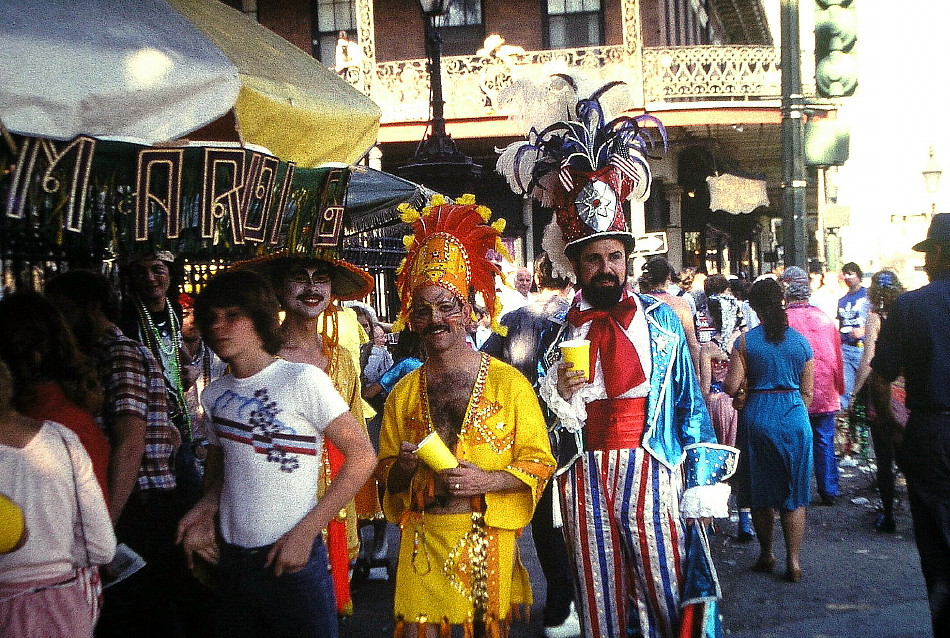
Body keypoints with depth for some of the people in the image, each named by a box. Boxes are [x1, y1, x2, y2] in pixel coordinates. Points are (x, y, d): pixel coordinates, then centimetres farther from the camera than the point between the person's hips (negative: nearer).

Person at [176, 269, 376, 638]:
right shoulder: (214, 394, 7)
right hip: (232, 561, 6)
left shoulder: (302, 380, -12)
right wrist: (204, 511, -2)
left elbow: (361, 456, -12)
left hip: (293, 558, -5)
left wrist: (305, 532, -16)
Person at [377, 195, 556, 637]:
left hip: (488, 538, -2)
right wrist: (405, 467, -8)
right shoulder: (403, 393, 8)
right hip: (422, 539, 2)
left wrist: (488, 481, -16)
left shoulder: (508, 382, -2)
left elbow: (538, 461, -1)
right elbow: (385, 470, 14)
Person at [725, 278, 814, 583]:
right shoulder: (800, 340, 2)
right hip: (794, 417, 1)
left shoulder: (746, 341, -5)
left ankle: (766, 554, 26)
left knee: (760, 491, 15)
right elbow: (808, 391, 5)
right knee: (793, 495, 9)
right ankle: (793, 561, 7)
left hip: (757, 417, -1)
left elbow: (731, 387, -9)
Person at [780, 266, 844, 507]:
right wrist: (839, 390, 20)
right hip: (825, 395, 3)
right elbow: (837, 358, 10)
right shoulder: (825, 318, 2)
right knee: (824, 443, 12)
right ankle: (828, 492, 17)